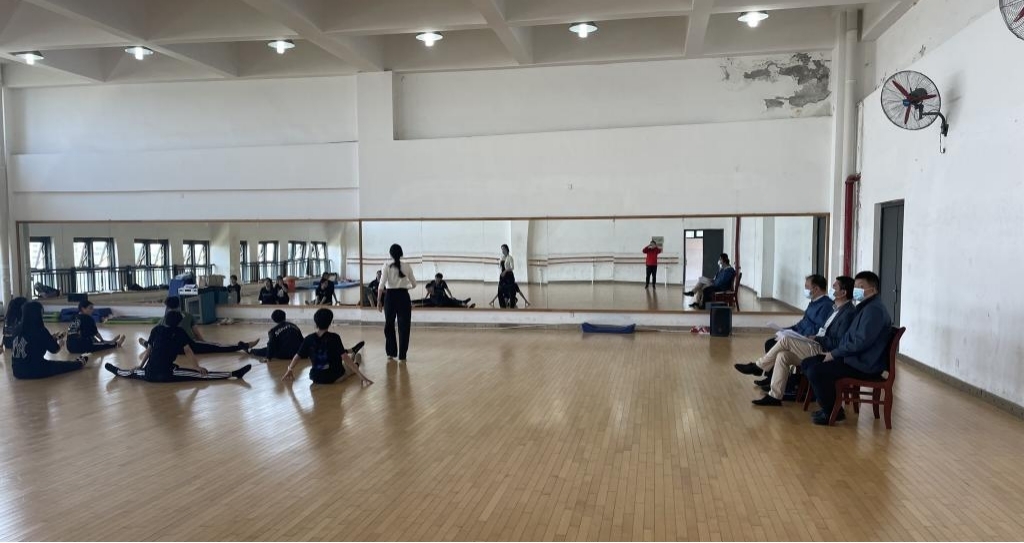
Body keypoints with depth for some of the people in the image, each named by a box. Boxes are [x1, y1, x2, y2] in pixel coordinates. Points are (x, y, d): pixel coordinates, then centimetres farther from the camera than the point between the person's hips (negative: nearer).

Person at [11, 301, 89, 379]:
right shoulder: (40, 330, -14)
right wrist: (60, 343, 19)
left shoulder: (18, 329, 3)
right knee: (64, 365, 19)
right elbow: (55, 349, -2)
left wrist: (52, 339, 24)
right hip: (36, 370, -6)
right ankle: (80, 362, 44)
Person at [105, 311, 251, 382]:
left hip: (150, 374, 5)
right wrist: (198, 367, -3)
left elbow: (149, 350, 21)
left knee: (134, 373, 39)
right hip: (167, 374, -4)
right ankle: (233, 374, -22)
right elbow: (188, 351, -3)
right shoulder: (180, 332, 4)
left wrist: (140, 366, 32)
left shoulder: (156, 329, 15)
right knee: (200, 374, -13)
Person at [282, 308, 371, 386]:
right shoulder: (334, 338, -17)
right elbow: (345, 357, -22)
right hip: (333, 377, -4)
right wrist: (360, 375, -22)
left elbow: (297, 356, 2)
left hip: (315, 377, 4)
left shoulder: (309, 339, -7)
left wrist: (290, 370, 21)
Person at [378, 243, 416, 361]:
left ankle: (391, 352, 22)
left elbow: (381, 286, -10)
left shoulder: (386, 266, -5)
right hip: (403, 297, 0)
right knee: (404, 326, 5)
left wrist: (379, 300, -2)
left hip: (390, 297, 0)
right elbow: (414, 284, 7)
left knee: (389, 325, 16)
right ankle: (402, 355, 4)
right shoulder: (407, 267, -1)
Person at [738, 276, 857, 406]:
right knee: (782, 355, -7)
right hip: (819, 346, 9)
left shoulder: (847, 313, -15)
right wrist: (812, 336, 4)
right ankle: (774, 396, -3)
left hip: (824, 352, -9)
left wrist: (816, 338, -13)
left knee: (785, 340, -19)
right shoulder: (837, 308, 15)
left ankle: (757, 366, -2)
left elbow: (838, 344, -20)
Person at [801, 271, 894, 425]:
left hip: (865, 365, -11)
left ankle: (833, 412, -5)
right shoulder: (864, 307, 18)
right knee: (807, 364, 6)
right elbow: (849, 337, 21)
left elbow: (861, 342, -24)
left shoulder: (874, 309, -16)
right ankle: (829, 406, 13)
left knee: (815, 372, -25)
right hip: (853, 357, 11)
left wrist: (835, 354, -15)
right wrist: (834, 352, 6)